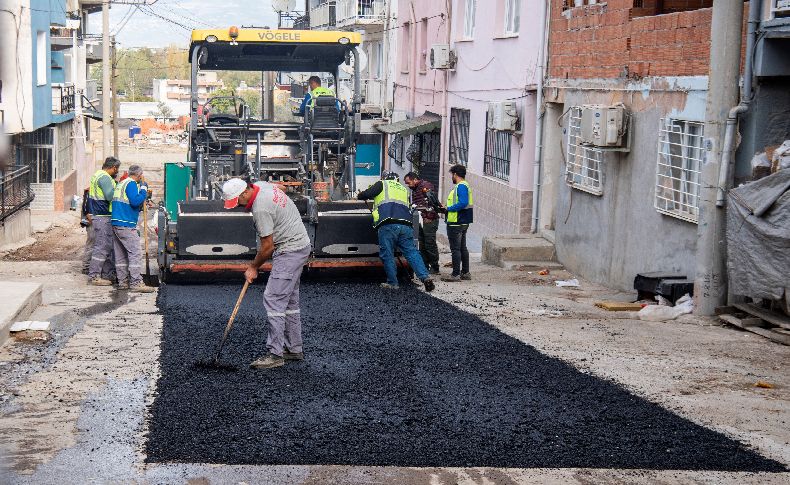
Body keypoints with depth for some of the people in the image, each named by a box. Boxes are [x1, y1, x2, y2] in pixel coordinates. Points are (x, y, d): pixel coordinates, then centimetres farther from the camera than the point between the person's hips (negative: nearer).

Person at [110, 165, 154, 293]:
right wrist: (144, 189, -9)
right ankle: (135, 283, -13)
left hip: (116, 224, 10)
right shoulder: (131, 184, -8)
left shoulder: (121, 184, 21)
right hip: (126, 226, -10)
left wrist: (141, 204, 23)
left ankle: (123, 282, 13)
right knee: (135, 253, -9)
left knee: (121, 255, 11)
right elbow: (135, 201, -20)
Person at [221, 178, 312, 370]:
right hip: (300, 244, 11)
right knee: (289, 300, 15)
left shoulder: (260, 209, -24)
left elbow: (268, 246, -19)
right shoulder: (261, 185, 5)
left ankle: (275, 354, -13)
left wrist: (253, 267, -4)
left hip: (290, 250, -11)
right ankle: (294, 349, 22)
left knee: (273, 298, -13)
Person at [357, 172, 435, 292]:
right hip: (405, 226, 5)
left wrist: (360, 196, 26)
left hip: (387, 225, -5)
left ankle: (392, 283, 5)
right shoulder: (404, 190, 32)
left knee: (387, 255, 4)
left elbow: (367, 194, 3)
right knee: (412, 252, 2)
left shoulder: (382, 184, 14)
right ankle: (425, 277, -12)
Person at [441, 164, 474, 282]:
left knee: (455, 249, -6)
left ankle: (456, 274, -5)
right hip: (463, 222, 11)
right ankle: (465, 272, 21)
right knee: (462, 248, 16)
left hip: (457, 223, -11)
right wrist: (448, 208, 11)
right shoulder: (465, 185, 17)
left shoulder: (461, 186, -16)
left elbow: (463, 203, -27)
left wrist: (449, 208, -18)